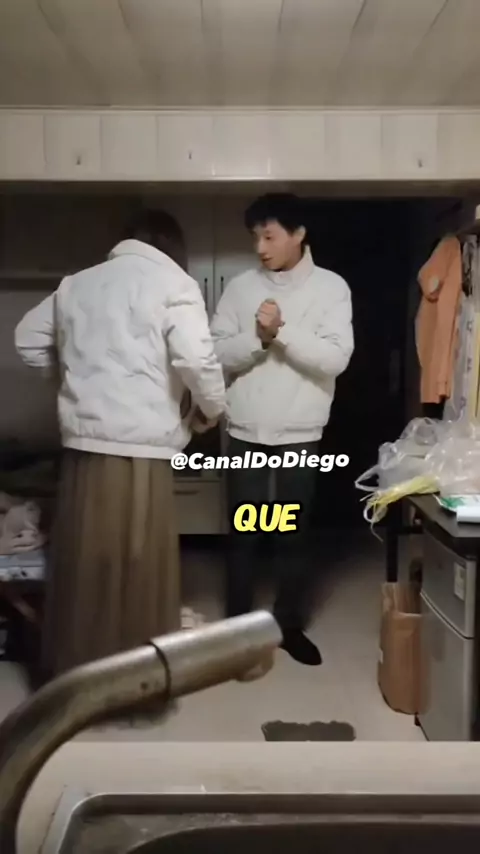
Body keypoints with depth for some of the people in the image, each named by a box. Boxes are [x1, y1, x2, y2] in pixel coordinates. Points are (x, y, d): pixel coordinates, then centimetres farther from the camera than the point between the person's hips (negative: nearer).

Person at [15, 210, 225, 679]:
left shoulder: (77, 283, 14)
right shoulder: (173, 283, -4)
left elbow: (27, 338, 22)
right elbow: (196, 358, -16)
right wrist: (212, 408, 1)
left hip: (82, 441, 6)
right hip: (140, 447, -5)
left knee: (82, 561, 14)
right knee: (141, 566, 6)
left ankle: (72, 673, 27)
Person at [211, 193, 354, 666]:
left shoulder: (330, 287, -3)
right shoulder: (240, 286, 3)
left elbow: (335, 358, -12)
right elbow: (215, 353, -2)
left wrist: (283, 330, -20)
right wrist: (257, 336, -18)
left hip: (300, 434, -1)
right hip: (246, 432, 1)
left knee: (294, 536, 10)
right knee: (243, 534, 9)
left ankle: (290, 625, 26)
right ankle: (237, 625, 24)